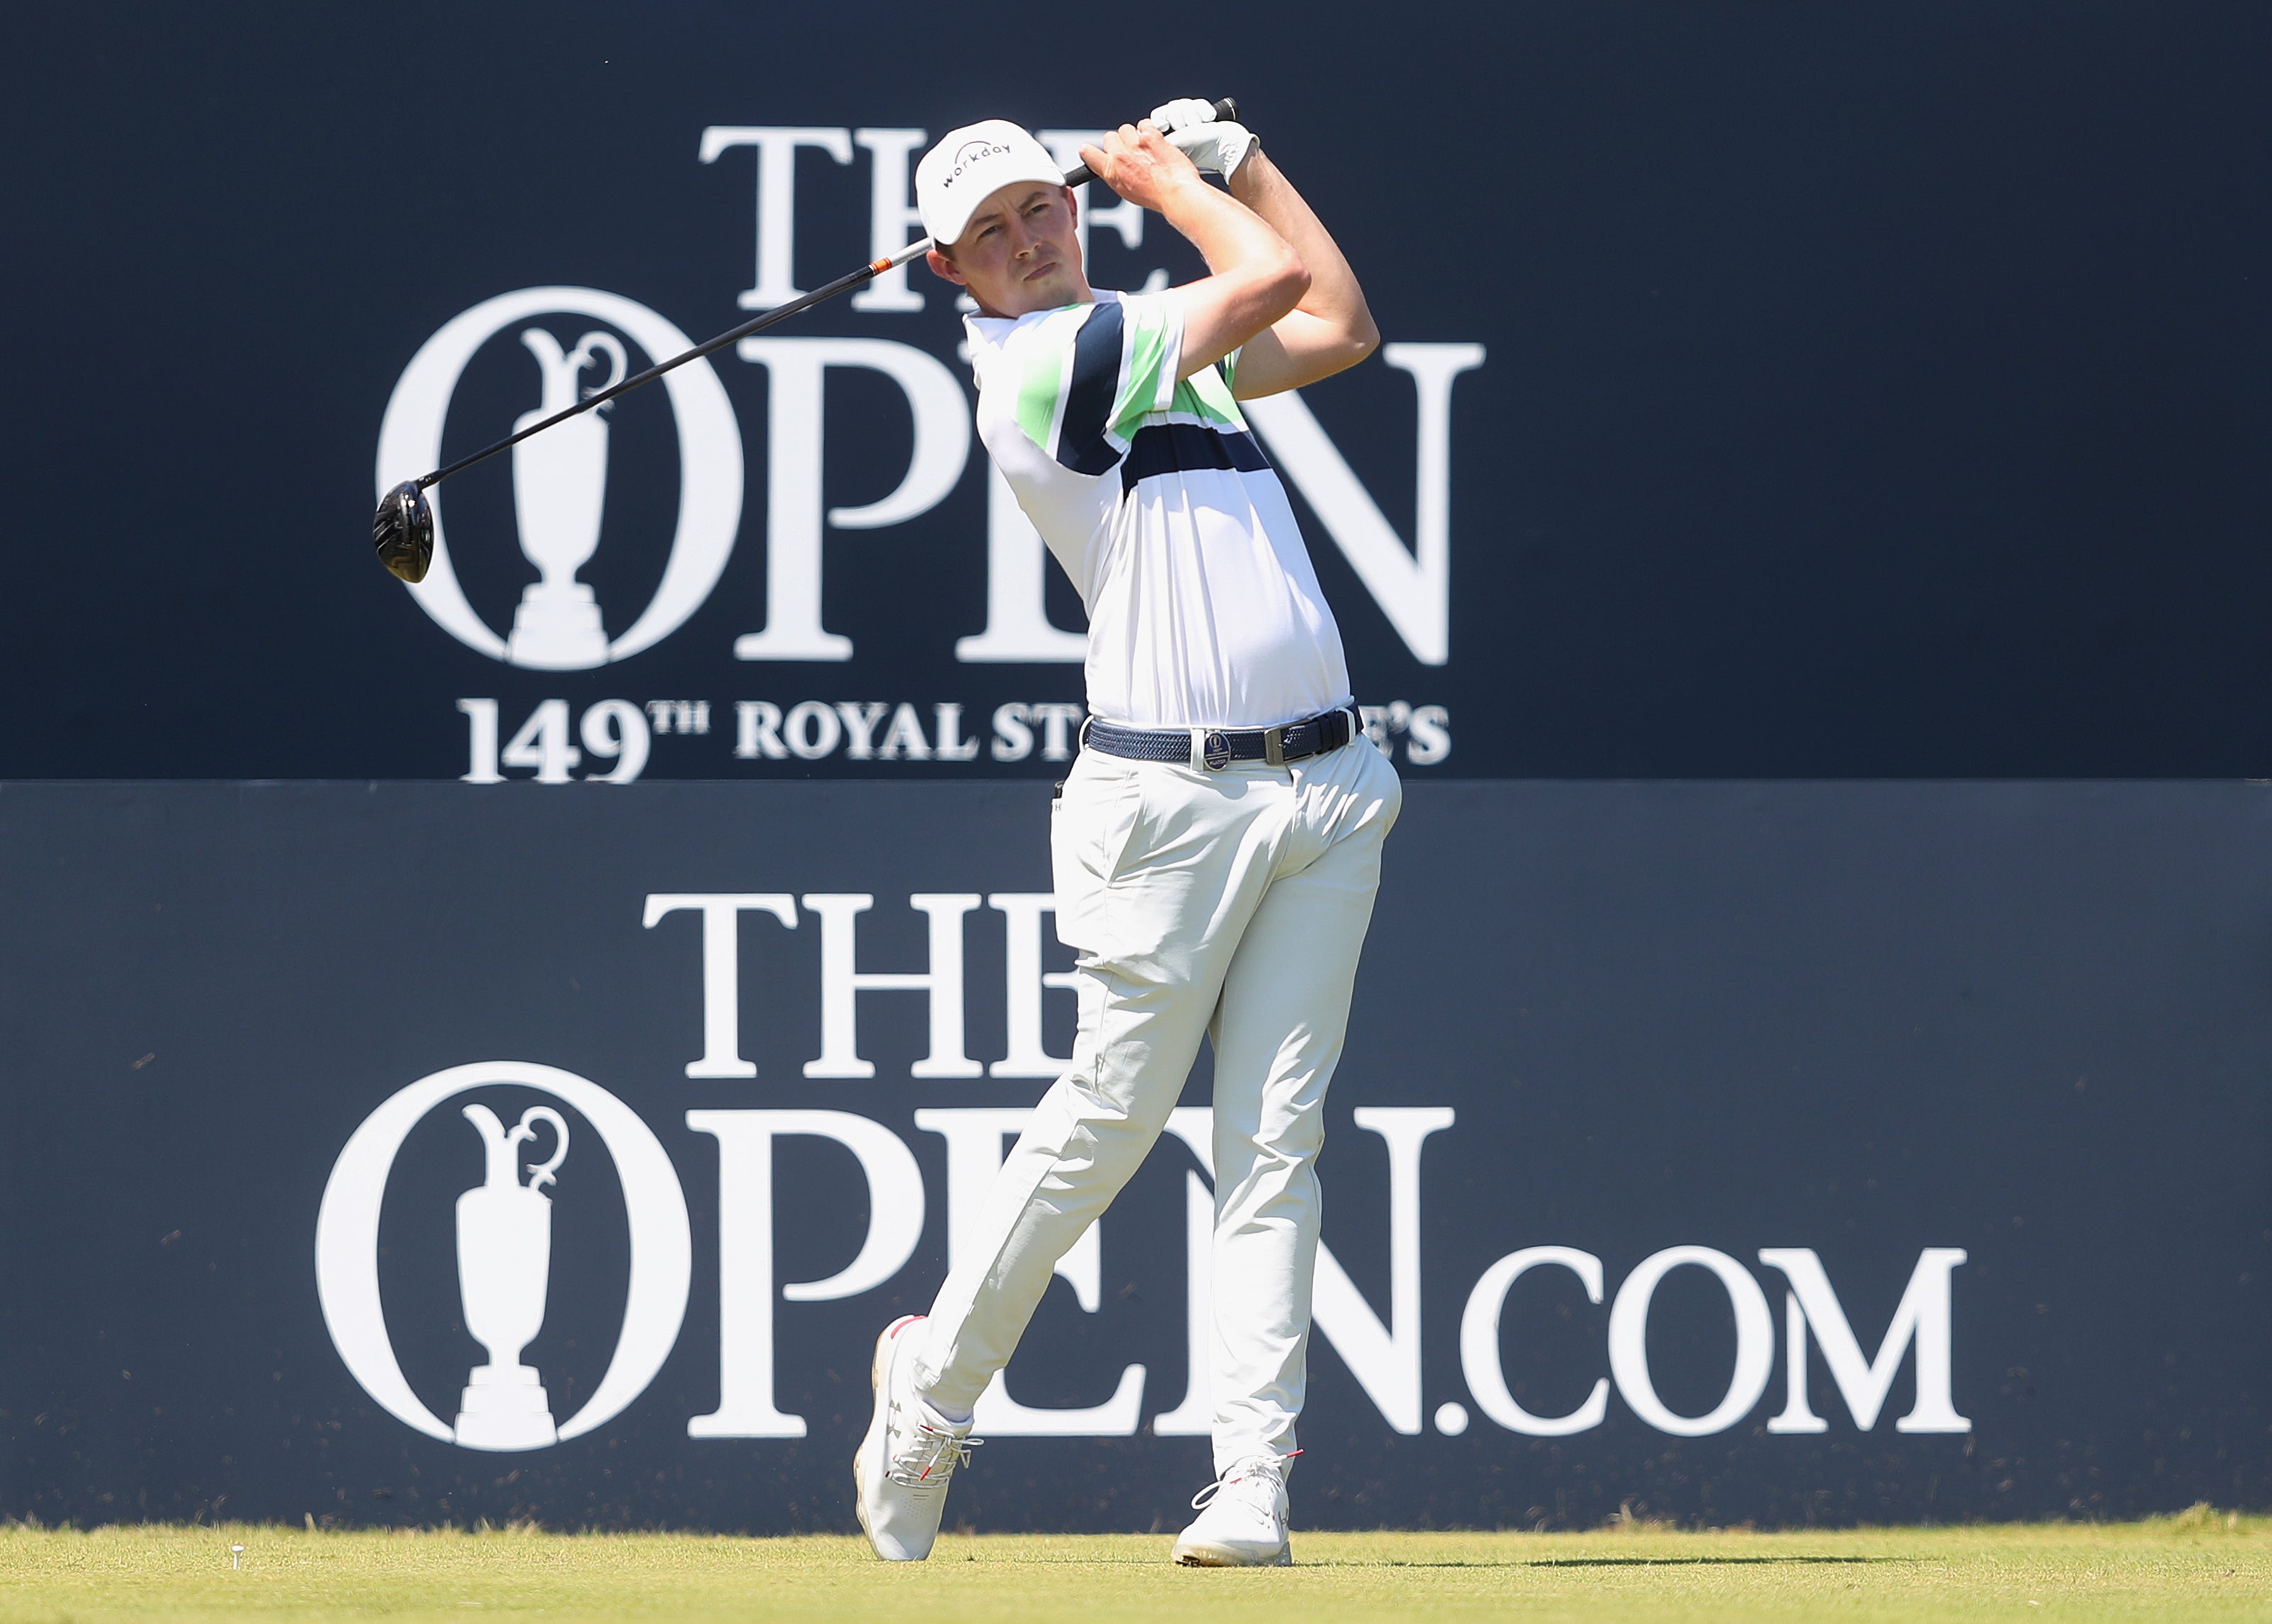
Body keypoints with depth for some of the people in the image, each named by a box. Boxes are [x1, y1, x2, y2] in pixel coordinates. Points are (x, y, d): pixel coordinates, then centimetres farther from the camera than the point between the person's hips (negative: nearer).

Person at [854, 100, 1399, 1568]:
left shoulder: (1149, 346, 19)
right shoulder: (1040, 364, -8)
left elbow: (1341, 327, 28)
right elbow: (1278, 282, -7)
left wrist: (1229, 155, 25)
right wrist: (1170, 183, 10)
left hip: (1322, 792, 7)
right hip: (1171, 803, -7)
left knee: (1276, 1144, -1)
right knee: (1108, 1124, -1)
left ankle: (1253, 1477, -5)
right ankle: (934, 1387, 19)